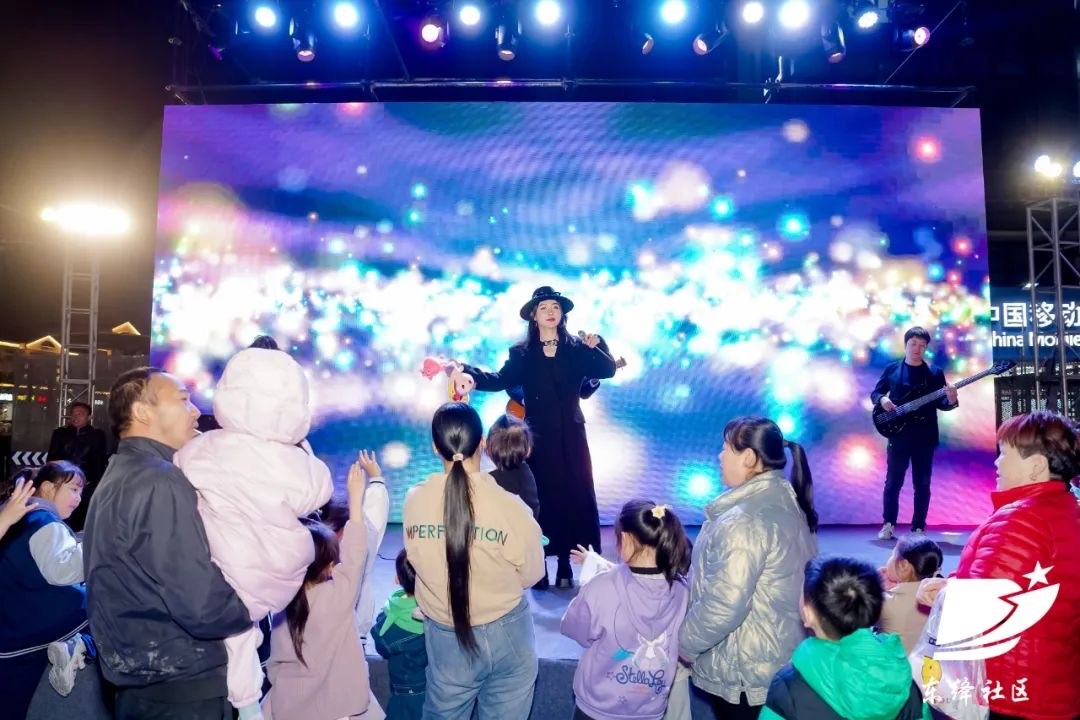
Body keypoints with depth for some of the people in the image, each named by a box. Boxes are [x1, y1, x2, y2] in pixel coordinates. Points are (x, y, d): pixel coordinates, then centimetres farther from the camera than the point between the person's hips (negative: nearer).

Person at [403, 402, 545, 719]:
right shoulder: (509, 506, -22)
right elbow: (531, 573, -8)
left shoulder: (414, 501, -15)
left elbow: (416, 561, -1)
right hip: (505, 634, -1)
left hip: (445, 635, 2)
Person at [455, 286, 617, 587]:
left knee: (573, 495, 2)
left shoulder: (577, 349, 4)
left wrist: (596, 346, -23)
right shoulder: (522, 353, 3)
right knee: (539, 496, 1)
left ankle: (566, 564, 12)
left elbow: (608, 370, -6)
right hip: (538, 436, -1)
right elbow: (501, 380, -11)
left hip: (570, 436, 1)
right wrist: (472, 375, -29)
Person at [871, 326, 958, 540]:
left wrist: (951, 401, -20)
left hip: (925, 436, 1)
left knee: (922, 484, 4)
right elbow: (875, 393, 11)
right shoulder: (892, 369, 6)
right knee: (893, 481, 3)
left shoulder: (935, 372, 6)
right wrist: (882, 399, -11)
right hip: (898, 433, 0)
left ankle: (919, 528, 13)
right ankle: (889, 524, 15)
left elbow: (940, 403, 3)